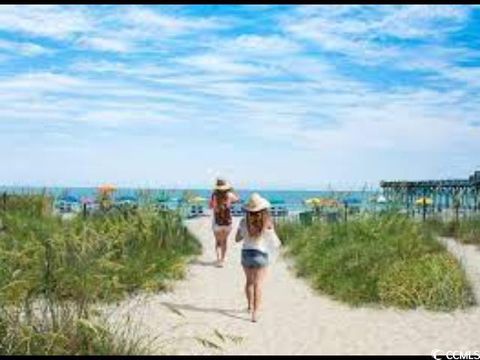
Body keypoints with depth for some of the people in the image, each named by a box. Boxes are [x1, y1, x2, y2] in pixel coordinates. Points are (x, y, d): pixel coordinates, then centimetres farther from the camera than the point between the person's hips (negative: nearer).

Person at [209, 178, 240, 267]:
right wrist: (232, 191, 23)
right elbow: (237, 199, 13)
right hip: (227, 222, 1)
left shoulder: (214, 195, -10)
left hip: (217, 222, -1)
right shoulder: (229, 195, -6)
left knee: (218, 241, 11)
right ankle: (222, 259, 23)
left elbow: (211, 206, 0)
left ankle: (218, 258, -10)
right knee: (224, 241, 17)